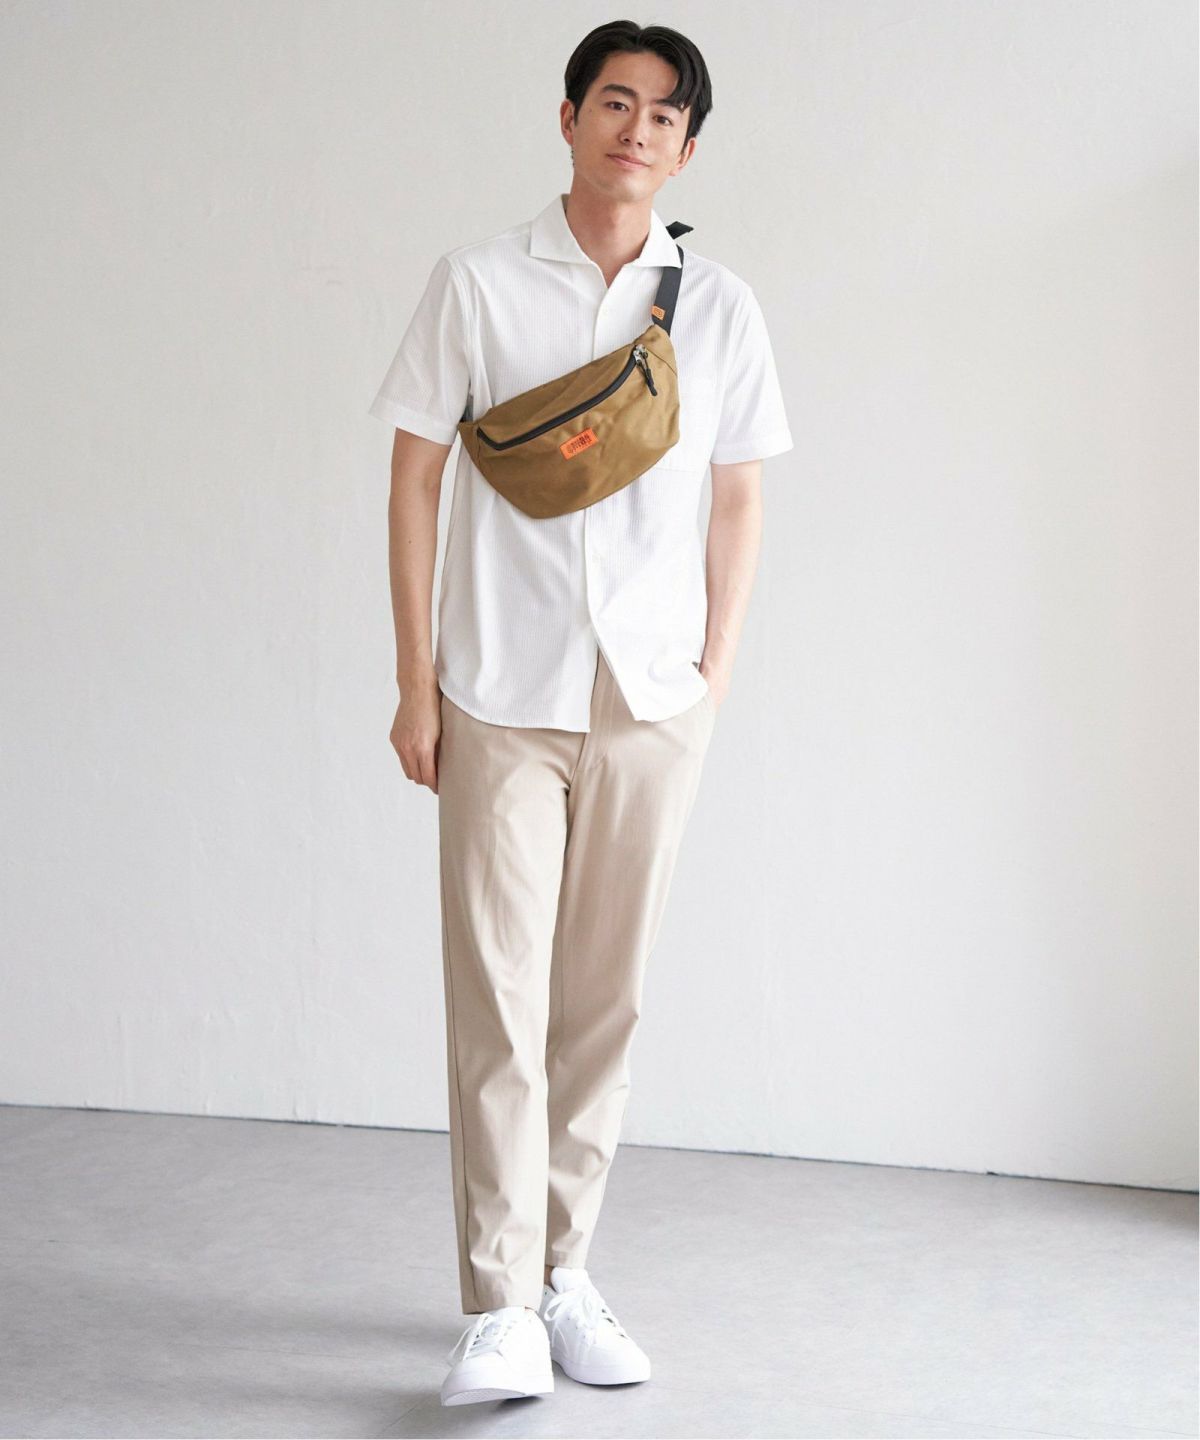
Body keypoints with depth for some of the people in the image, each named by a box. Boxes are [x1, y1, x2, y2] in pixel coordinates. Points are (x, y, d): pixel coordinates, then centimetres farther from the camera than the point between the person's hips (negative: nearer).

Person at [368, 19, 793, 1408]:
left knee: (602, 1003, 8)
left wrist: (716, 674, 5)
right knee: (498, 1002, -5)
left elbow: (738, 500, 12)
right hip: (501, 699, -2)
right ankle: (499, 1310, 0)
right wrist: (416, 684, -2)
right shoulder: (478, 284, -1)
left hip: (651, 706, 2)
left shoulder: (719, 306, 6)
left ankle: (563, 1274, 21)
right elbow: (415, 479, 2)